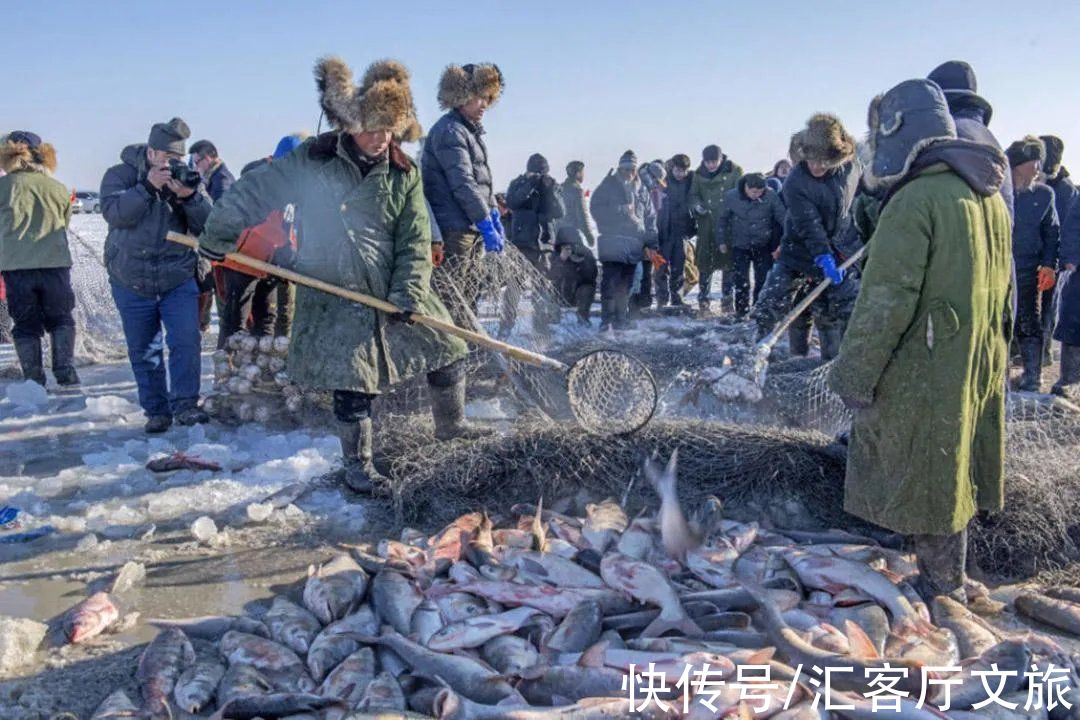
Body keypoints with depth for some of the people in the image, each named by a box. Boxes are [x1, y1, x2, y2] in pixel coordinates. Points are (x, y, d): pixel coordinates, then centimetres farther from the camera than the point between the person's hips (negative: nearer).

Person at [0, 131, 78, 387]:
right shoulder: (58, 188, 4)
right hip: (55, 263, 1)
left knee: (25, 326, 9)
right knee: (60, 320, 15)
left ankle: (34, 381, 8)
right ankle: (65, 373, 7)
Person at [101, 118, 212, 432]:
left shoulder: (187, 179, 1)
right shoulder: (120, 175, -2)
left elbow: (207, 226, -7)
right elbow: (114, 214, -20)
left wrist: (190, 197, -25)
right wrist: (148, 187, -29)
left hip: (179, 279, 0)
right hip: (132, 282, 0)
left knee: (186, 342, -11)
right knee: (144, 351, 8)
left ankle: (184, 404, -1)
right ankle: (156, 410, 18)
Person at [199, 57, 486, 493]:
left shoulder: (404, 173, 0)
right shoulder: (310, 161, -8)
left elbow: (415, 240, -3)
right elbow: (254, 192, -2)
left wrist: (409, 291, -15)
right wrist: (218, 237, -1)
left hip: (395, 289, 4)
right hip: (335, 294, -3)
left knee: (448, 352, 9)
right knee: (352, 385, -3)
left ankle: (451, 427, 33)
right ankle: (357, 465, 17)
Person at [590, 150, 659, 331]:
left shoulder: (641, 191, 15)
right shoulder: (608, 186, 3)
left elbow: (650, 217, 16)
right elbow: (596, 209, -4)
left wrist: (651, 243, 8)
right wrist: (620, 211, -12)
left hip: (634, 246, 4)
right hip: (612, 245, -4)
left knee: (626, 285, 10)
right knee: (610, 283, -10)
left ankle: (622, 319, 19)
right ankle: (607, 321, -7)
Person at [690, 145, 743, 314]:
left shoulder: (734, 171, -2)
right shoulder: (699, 173, 8)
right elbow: (693, 194, 14)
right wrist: (697, 205, -7)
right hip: (706, 222, 2)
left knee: (728, 260, 2)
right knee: (704, 261, 3)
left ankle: (727, 297, 13)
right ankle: (703, 298, 11)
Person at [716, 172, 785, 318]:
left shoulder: (771, 196, -17)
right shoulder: (732, 196, -14)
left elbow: (783, 218, -9)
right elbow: (722, 218, 2)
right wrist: (721, 240, 5)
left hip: (763, 246, 0)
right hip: (740, 246, 0)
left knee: (763, 280, 4)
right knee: (741, 281, 2)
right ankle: (741, 311, 16)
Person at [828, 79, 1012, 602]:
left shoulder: (915, 200, -20)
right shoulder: (989, 194, 10)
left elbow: (887, 300, -23)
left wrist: (854, 374, -17)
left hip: (924, 375, -9)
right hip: (980, 367, 9)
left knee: (925, 485, 3)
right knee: (954, 476, 20)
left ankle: (941, 592, 15)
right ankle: (948, 583, 35)